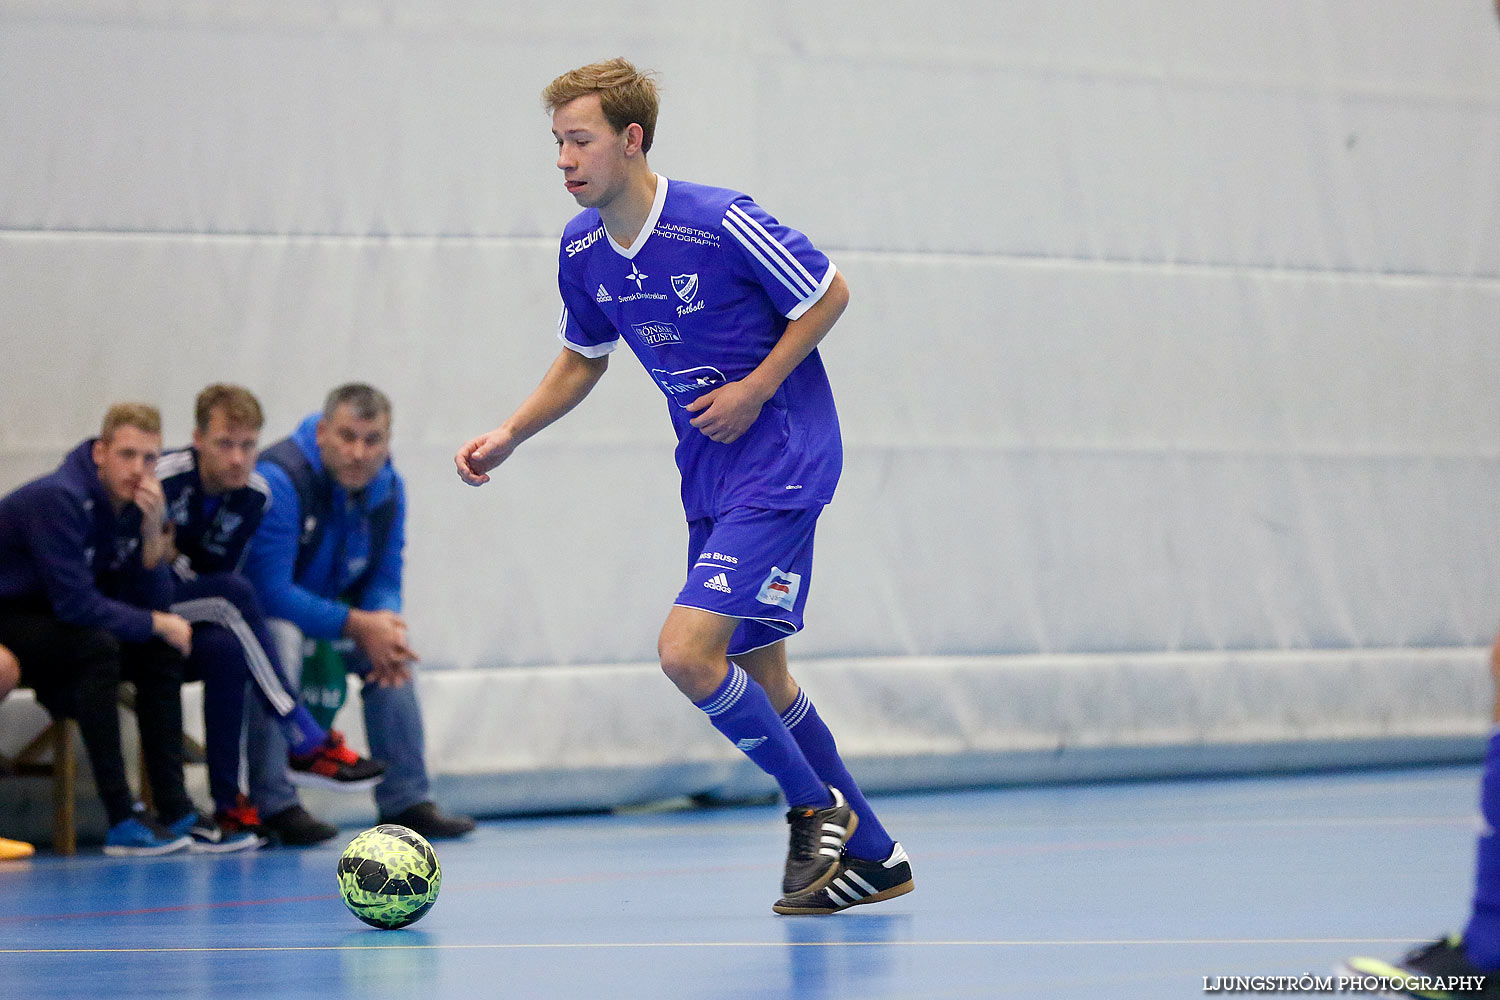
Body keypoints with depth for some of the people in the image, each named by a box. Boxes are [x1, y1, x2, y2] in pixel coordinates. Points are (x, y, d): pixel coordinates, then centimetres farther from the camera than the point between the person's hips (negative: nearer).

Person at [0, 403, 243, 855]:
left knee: (160, 651, -5)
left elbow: (154, 602, -3)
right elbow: (75, 603, -27)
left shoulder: (135, 502, 0)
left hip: (51, 622, 9)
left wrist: (152, 531, -18)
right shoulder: (58, 499, -25)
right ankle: (122, 821, -32)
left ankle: (175, 811, -8)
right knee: (96, 646, -31)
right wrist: (156, 623, -16)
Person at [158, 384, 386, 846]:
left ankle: (228, 804, -25)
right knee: (234, 592, -30)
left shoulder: (255, 495, -2)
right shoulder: (165, 479, -20)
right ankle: (308, 747, -31)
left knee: (227, 651, -32)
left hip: (192, 615, 5)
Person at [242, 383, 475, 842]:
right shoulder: (280, 478, -29)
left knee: (393, 646, -9)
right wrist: (356, 625, -29)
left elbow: (385, 580, 2)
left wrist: (386, 623, -22)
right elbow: (270, 590, -31)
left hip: (327, 607, 7)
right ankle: (272, 804, -30)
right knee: (281, 640, -36)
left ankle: (405, 800, 0)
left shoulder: (389, 489, -4)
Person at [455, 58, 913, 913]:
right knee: (756, 670, 11)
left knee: (688, 653, -18)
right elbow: (583, 359, 18)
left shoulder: (721, 224, -20)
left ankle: (813, 805, 3)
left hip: (781, 458, -8)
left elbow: (829, 295, -9)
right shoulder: (583, 250, 1)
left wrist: (755, 389, -16)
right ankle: (871, 855, 24)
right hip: (710, 476, 8)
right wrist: (508, 437, 6)